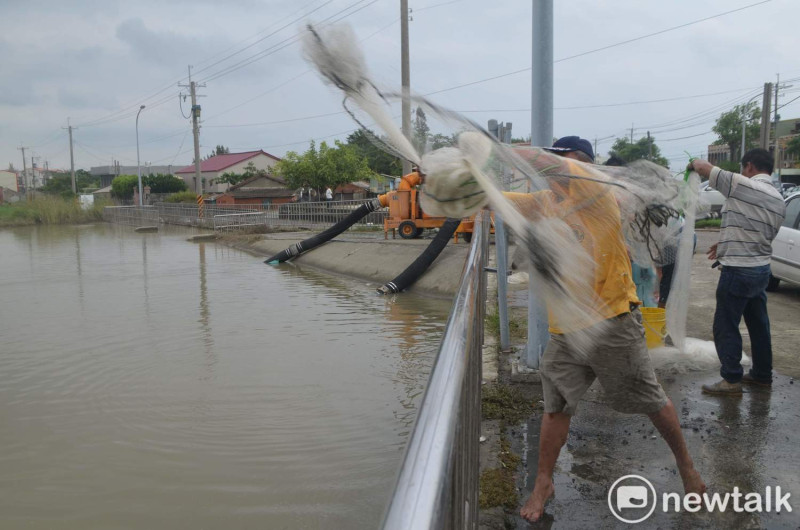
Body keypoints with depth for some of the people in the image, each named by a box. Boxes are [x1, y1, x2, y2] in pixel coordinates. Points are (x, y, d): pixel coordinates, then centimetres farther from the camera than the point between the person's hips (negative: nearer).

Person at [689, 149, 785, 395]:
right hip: (762, 269, 9)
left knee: (726, 326, 0)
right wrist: (725, 244, 26)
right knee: (759, 324, 18)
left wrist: (694, 163, 10)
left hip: (738, 271, -9)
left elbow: (703, 167, -13)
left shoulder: (742, 185, -15)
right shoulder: (779, 200, 10)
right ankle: (762, 374, 30)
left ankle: (732, 380, 4)